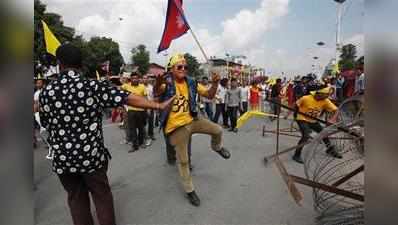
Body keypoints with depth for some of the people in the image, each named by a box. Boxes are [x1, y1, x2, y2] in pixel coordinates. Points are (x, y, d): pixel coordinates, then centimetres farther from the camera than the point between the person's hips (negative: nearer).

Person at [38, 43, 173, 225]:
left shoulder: (46, 93, -4)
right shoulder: (93, 86, -13)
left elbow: (46, 125, 8)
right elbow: (128, 99, -14)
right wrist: (159, 106, -8)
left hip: (62, 159, 3)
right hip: (91, 155, -2)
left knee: (76, 198, 21)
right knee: (102, 196, 17)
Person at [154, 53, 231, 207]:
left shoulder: (191, 83, -1)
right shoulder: (167, 82, -14)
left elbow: (209, 95, 1)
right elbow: (157, 92, -36)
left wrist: (215, 84, -18)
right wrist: (159, 84, -59)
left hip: (192, 120, 4)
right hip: (176, 126, -3)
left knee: (218, 130, -3)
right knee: (183, 161, 8)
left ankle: (217, 147, 34)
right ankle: (189, 190, 29)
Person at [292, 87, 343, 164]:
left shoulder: (325, 101, -11)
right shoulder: (306, 98, -23)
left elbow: (335, 110, -10)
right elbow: (296, 105, -9)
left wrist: (332, 120, -24)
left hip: (313, 121, 6)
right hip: (302, 119, -6)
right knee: (306, 136, -24)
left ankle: (330, 149, 41)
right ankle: (296, 155, -12)